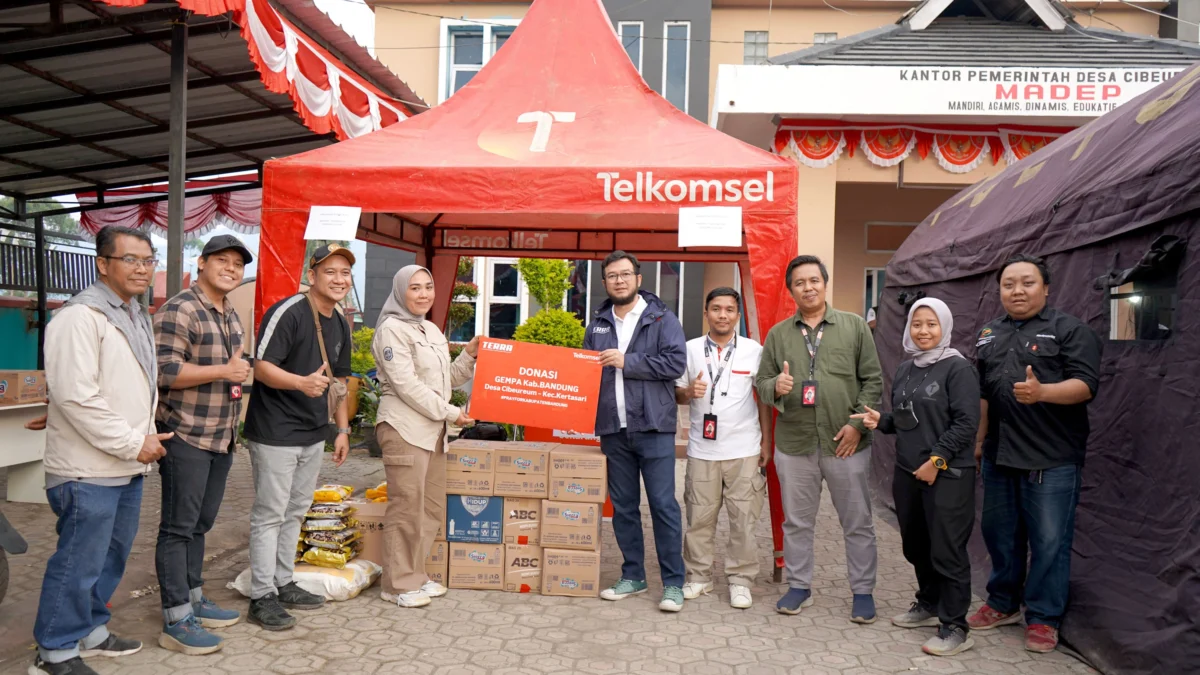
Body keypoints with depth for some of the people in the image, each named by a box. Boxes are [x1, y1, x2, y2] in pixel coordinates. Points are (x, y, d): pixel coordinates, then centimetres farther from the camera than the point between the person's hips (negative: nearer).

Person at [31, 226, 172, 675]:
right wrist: (133, 443, -18)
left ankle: (90, 631, 35)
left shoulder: (137, 318, 15)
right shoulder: (80, 317, -16)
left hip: (128, 467, 9)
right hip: (89, 470, -9)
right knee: (79, 562, 0)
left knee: (112, 555, 19)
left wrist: (146, 437, 11)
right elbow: (75, 395, -23)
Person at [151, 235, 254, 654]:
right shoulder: (179, 311, -12)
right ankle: (176, 622, 6)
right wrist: (224, 371, -19)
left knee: (200, 524, 16)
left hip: (221, 438, 8)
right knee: (178, 527, -1)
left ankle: (193, 599, 28)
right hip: (186, 436, -8)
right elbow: (165, 371, -20)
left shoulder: (232, 316, 15)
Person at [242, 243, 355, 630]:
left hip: (314, 434, 8)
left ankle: (283, 584, 28)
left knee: (295, 512, 16)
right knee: (270, 515, 0)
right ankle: (262, 597, 10)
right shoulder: (288, 312, -14)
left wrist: (343, 429, 14)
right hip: (275, 433, -8)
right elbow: (262, 367, -20)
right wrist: (302, 382, -38)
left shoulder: (340, 325, 11)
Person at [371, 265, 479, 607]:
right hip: (404, 430, -8)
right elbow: (406, 384, -16)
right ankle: (398, 584, 8)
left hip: (432, 430, 8)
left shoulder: (432, 330, 18)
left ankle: (416, 575, 23)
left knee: (432, 508, 11)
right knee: (406, 509, -4)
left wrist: (469, 356, 7)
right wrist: (450, 412, -13)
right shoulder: (392, 329, -8)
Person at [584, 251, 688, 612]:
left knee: (663, 504, -2)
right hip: (613, 429, 5)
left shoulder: (662, 318, -1)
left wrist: (626, 361, -16)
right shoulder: (598, 324, 12)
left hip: (654, 427, -4)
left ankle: (673, 582, 9)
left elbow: (676, 362, -13)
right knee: (623, 506, 12)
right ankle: (633, 575, 25)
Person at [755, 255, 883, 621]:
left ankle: (863, 591, 22)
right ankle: (799, 586, 27)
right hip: (794, 443, 2)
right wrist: (776, 386, -14)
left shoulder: (855, 326, 3)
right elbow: (762, 382, 9)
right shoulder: (777, 334, 8)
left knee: (857, 522, 8)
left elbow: (873, 381, 2)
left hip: (846, 443, -1)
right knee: (796, 521, 12)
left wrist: (857, 423, -8)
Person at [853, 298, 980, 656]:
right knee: (915, 546, 16)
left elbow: (966, 423, -14)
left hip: (947, 476, -7)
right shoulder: (904, 370, 12)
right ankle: (929, 605, 35)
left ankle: (955, 627, 9)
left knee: (947, 550, -2)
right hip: (907, 472, 7)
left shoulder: (958, 368, -9)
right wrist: (879, 420, 0)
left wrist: (936, 460, -17)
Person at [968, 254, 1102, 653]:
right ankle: (1004, 604, 30)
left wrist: (1041, 392, -31)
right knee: (1000, 534, 14)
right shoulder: (989, 335, 14)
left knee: (1049, 541, 2)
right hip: (999, 456, 6)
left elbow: (1086, 384, -14)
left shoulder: (1070, 330, -3)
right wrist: (980, 440, 18)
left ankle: (1044, 618, 16)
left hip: (1052, 459, -5)